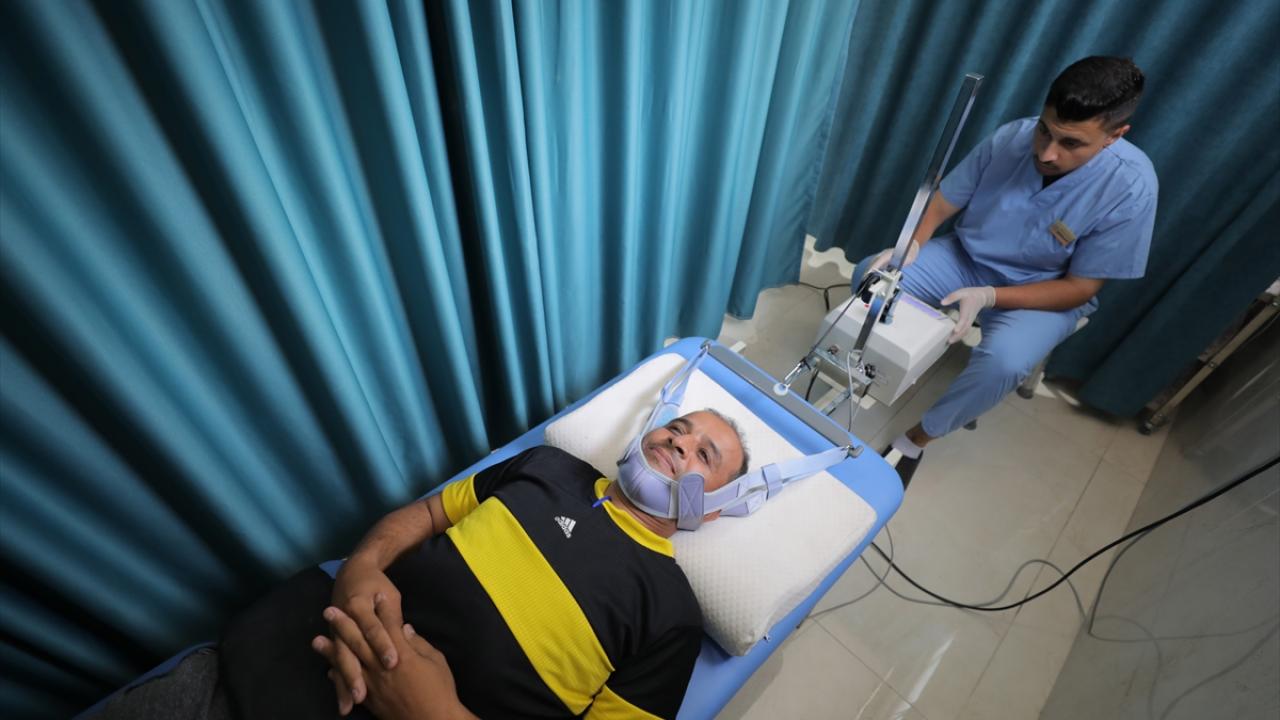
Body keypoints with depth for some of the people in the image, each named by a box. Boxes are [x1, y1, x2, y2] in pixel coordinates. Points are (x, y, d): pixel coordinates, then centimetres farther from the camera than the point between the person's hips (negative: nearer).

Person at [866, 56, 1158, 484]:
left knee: (1003, 362, -34)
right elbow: (942, 203, -6)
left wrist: (988, 296, -32)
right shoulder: (1011, 138, -16)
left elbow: (1080, 288, -18)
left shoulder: (1131, 188, -23)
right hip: (967, 258, 3)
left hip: (1043, 293, -3)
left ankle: (917, 439, -8)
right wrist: (912, 244, -28)